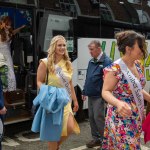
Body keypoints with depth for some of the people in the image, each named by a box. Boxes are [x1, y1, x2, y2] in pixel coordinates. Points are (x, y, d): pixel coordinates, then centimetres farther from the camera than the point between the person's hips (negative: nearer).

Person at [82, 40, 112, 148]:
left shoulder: (106, 61, -13)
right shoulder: (91, 62, 13)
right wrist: (85, 92, 18)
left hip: (99, 96, -8)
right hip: (91, 96, 9)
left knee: (98, 118, -5)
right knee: (91, 117, 13)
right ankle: (96, 138, 25)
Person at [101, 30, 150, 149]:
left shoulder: (137, 65, 5)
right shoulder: (115, 68, -20)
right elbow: (105, 92, -20)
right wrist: (118, 103, -38)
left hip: (136, 118, 8)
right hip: (121, 119, -7)